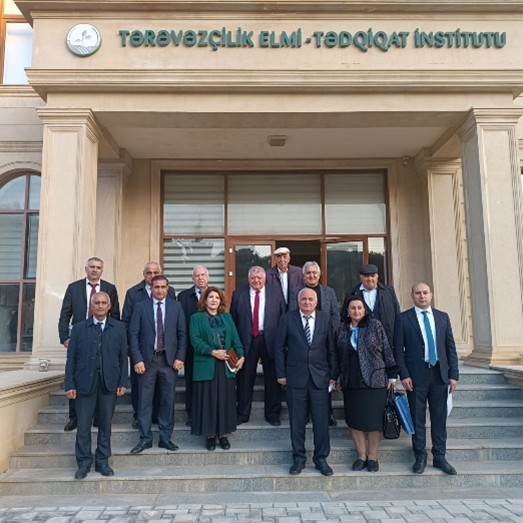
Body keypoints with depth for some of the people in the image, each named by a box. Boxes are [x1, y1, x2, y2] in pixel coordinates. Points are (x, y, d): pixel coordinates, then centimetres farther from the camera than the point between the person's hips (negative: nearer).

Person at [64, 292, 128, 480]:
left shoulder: (118, 328, 5)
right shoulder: (79, 328, 4)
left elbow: (123, 356, 4)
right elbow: (71, 358, 3)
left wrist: (123, 382, -1)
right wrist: (69, 384, -3)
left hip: (109, 383, 1)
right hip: (85, 383, 0)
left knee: (105, 425, 8)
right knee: (83, 426, 4)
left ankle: (102, 462, 21)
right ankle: (84, 463, 20)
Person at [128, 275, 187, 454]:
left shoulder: (176, 307, 4)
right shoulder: (140, 306, 1)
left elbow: (182, 334, 4)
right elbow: (133, 334, -1)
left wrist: (180, 357, -4)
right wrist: (137, 359, -8)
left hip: (169, 359, 1)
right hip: (147, 359, -1)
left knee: (168, 400, 7)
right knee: (144, 400, 4)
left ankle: (165, 438, 18)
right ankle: (145, 439, 16)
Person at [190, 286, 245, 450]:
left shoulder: (227, 317, 14)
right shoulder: (196, 318, 3)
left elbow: (235, 338, 7)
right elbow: (195, 340, -8)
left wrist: (241, 356, -6)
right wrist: (213, 352, -17)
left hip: (226, 366, 3)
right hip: (206, 365, -3)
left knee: (225, 400, 6)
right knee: (208, 400, 2)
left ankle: (223, 434, 15)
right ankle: (209, 435, 13)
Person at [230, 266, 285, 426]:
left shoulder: (276, 293, 3)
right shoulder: (238, 294, 3)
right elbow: (233, 319, 3)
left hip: (270, 340, 0)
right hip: (246, 340, 0)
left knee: (272, 379, 8)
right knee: (245, 380, 8)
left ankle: (272, 414, 23)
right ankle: (242, 414, 23)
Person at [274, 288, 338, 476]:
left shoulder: (325, 318, 4)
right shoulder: (287, 318, 0)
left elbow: (331, 348, 6)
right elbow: (279, 347, 2)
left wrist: (334, 374, 3)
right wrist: (281, 374, -1)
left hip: (320, 376, 1)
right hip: (296, 376, -1)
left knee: (321, 420, 4)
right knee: (297, 421, 6)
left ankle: (321, 459, 19)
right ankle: (298, 458, 21)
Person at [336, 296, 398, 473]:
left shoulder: (375, 325, -1)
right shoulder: (343, 330, 7)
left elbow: (387, 350, 0)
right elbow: (339, 355, 12)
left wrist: (392, 375, -1)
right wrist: (339, 378, 12)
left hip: (373, 380, -3)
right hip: (350, 382, 3)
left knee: (374, 419, 1)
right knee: (354, 419, 6)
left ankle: (372, 457, 15)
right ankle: (361, 456, 19)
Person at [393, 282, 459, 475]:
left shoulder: (443, 317, 9)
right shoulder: (404, 318, 0)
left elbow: (450, 347, 8)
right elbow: (398, 349, -2)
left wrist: (453, 374, 2)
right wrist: (404, 375, -9)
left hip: (440, 374, 3)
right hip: (416, 375, -2)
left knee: (439, 418, 8)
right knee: (418, 418, 5)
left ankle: (439, 457, 20)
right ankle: (420, 457, 17)